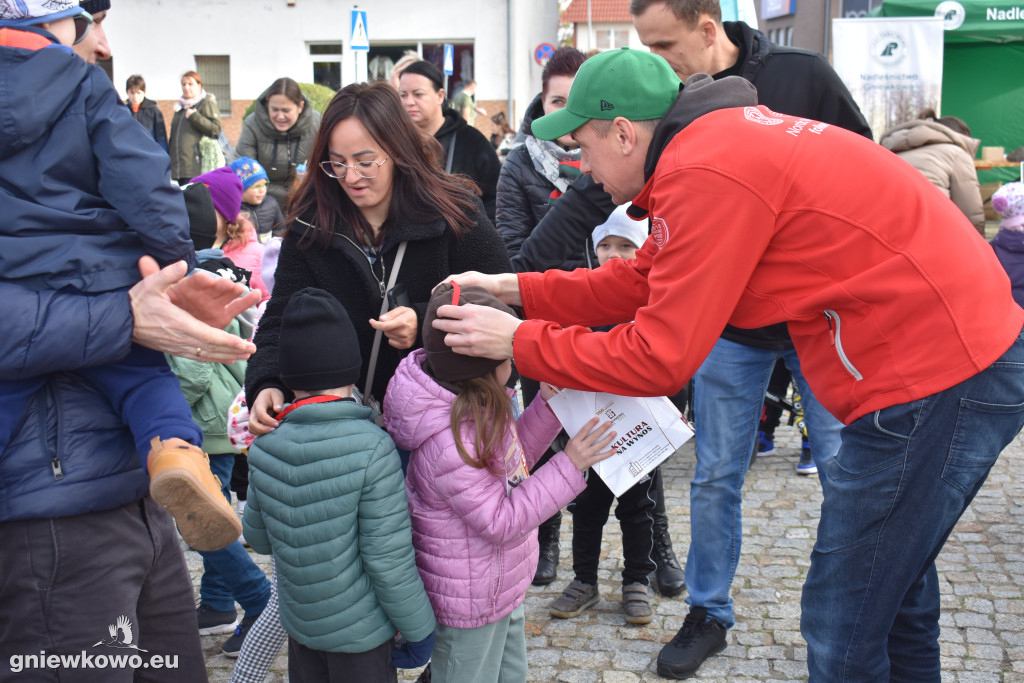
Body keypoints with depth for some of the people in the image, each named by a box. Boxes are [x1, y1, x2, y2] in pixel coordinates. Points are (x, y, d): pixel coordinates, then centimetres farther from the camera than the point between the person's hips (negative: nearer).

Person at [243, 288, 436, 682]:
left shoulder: (264, 447, -8)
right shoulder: (372, 448, -23)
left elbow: (258, 537, 6)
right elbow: (388, 558, -21)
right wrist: (418, 628, -8)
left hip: (299, 621, 5)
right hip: (360, 632, -4)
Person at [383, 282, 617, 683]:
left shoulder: (482, 407, -4)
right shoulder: (448, 444, -34)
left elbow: (511, 460, 12)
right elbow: (501, 522, -28)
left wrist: (547, 407, -3)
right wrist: (568, 467, -28)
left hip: (502, 588, 10)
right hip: (469, 606, -10)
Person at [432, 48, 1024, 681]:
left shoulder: (703, 172, -21)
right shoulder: (724, 132, 11)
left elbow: (660, 358, -18)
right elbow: (645, 279, 16)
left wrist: (519, 341, -8)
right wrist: (517, 290, 12)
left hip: (934, 378, -10)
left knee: (843, 628, 2)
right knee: (895, 586, 25)